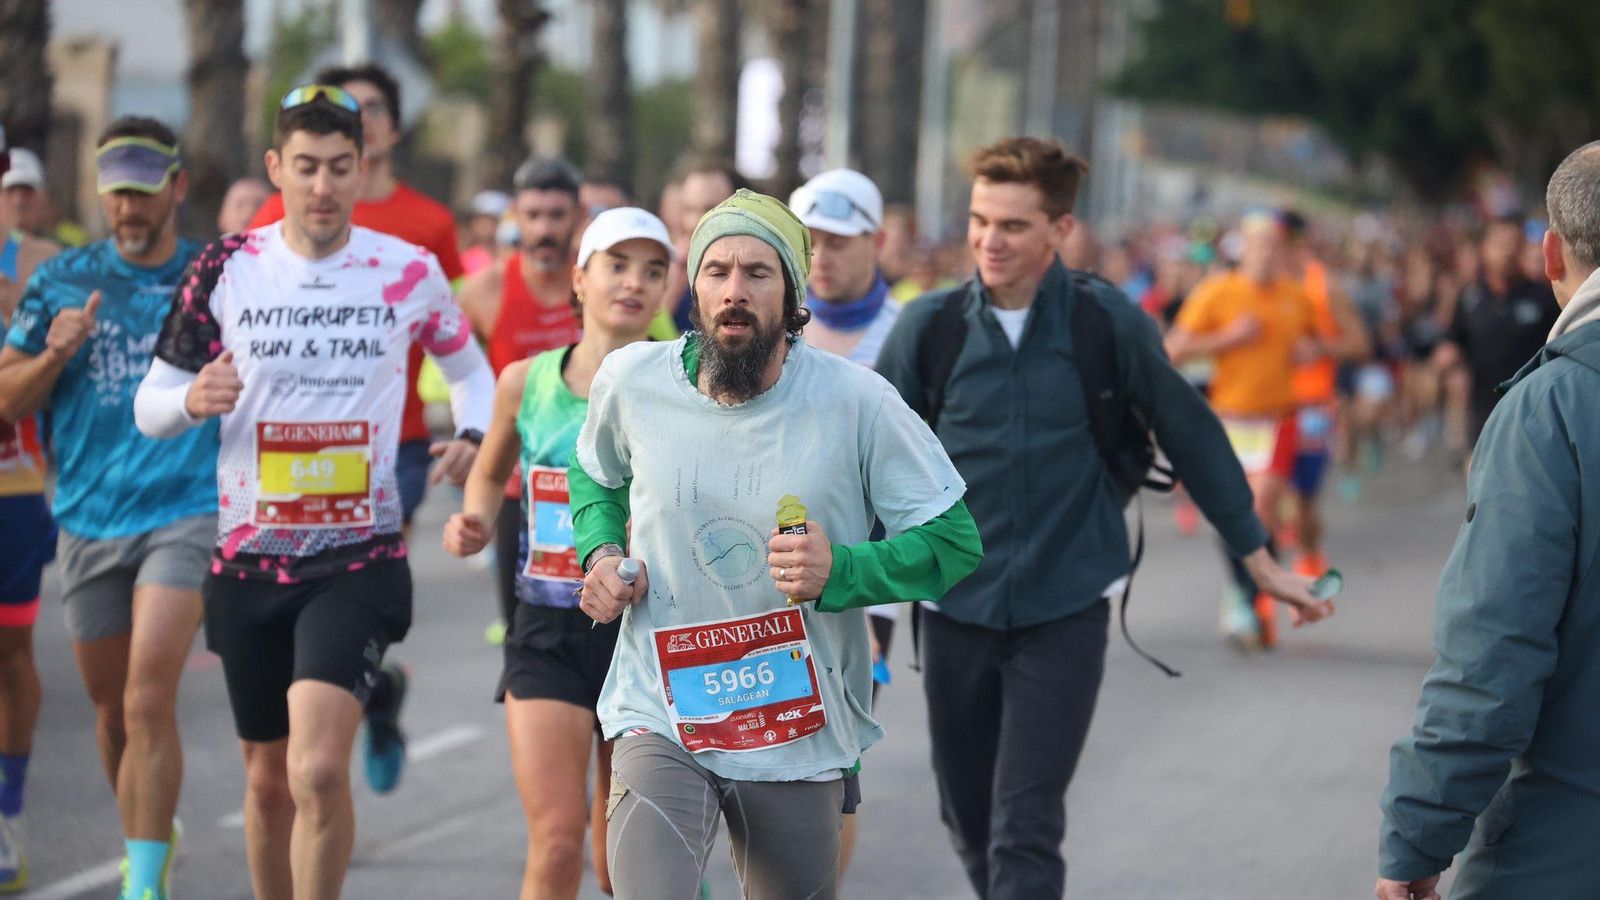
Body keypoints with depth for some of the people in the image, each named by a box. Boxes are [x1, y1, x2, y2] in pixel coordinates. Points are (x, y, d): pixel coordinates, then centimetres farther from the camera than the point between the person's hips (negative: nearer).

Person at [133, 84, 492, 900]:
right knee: (268, 777, 13)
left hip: (359, 557, -2)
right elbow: (149, 404, 5)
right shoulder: (226, 268, 0)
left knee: (319, 770, -20)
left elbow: (468, 368, 17)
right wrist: (193, 399, -18)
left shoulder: (409, 272, -1)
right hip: (248, 556, 2)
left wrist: (473, 435, -4)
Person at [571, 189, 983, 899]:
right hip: (661, 714, 0)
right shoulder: (630, 381, -3)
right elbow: (594, 475, 21)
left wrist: (840, 571, -21)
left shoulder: (855, 401, -10)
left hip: (800, 729, 0)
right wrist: (601, 554, 1)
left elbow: (954, 542, -5)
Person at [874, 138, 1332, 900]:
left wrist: (1259, 558, 8)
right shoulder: (930, 328, -4)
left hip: (1065, 612, -2)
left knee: (1025, 831, -10)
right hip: (955, 609, 3)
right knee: (970, 827, 13)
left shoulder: (1106, 323, -6)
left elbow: (1191, 436, 4)